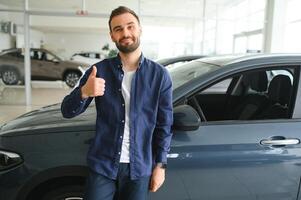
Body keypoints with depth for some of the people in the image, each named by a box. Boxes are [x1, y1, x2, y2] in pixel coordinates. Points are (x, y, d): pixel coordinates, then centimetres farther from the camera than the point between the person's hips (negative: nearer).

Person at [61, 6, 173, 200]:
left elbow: (164, 125, 1)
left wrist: (160, 164, -1)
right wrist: (84, 92, -24)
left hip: (139, 168, 1)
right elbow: (68, 111, -4)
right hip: (102, 165, 0)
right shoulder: (100, 70, -4)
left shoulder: (159, 75, -4)